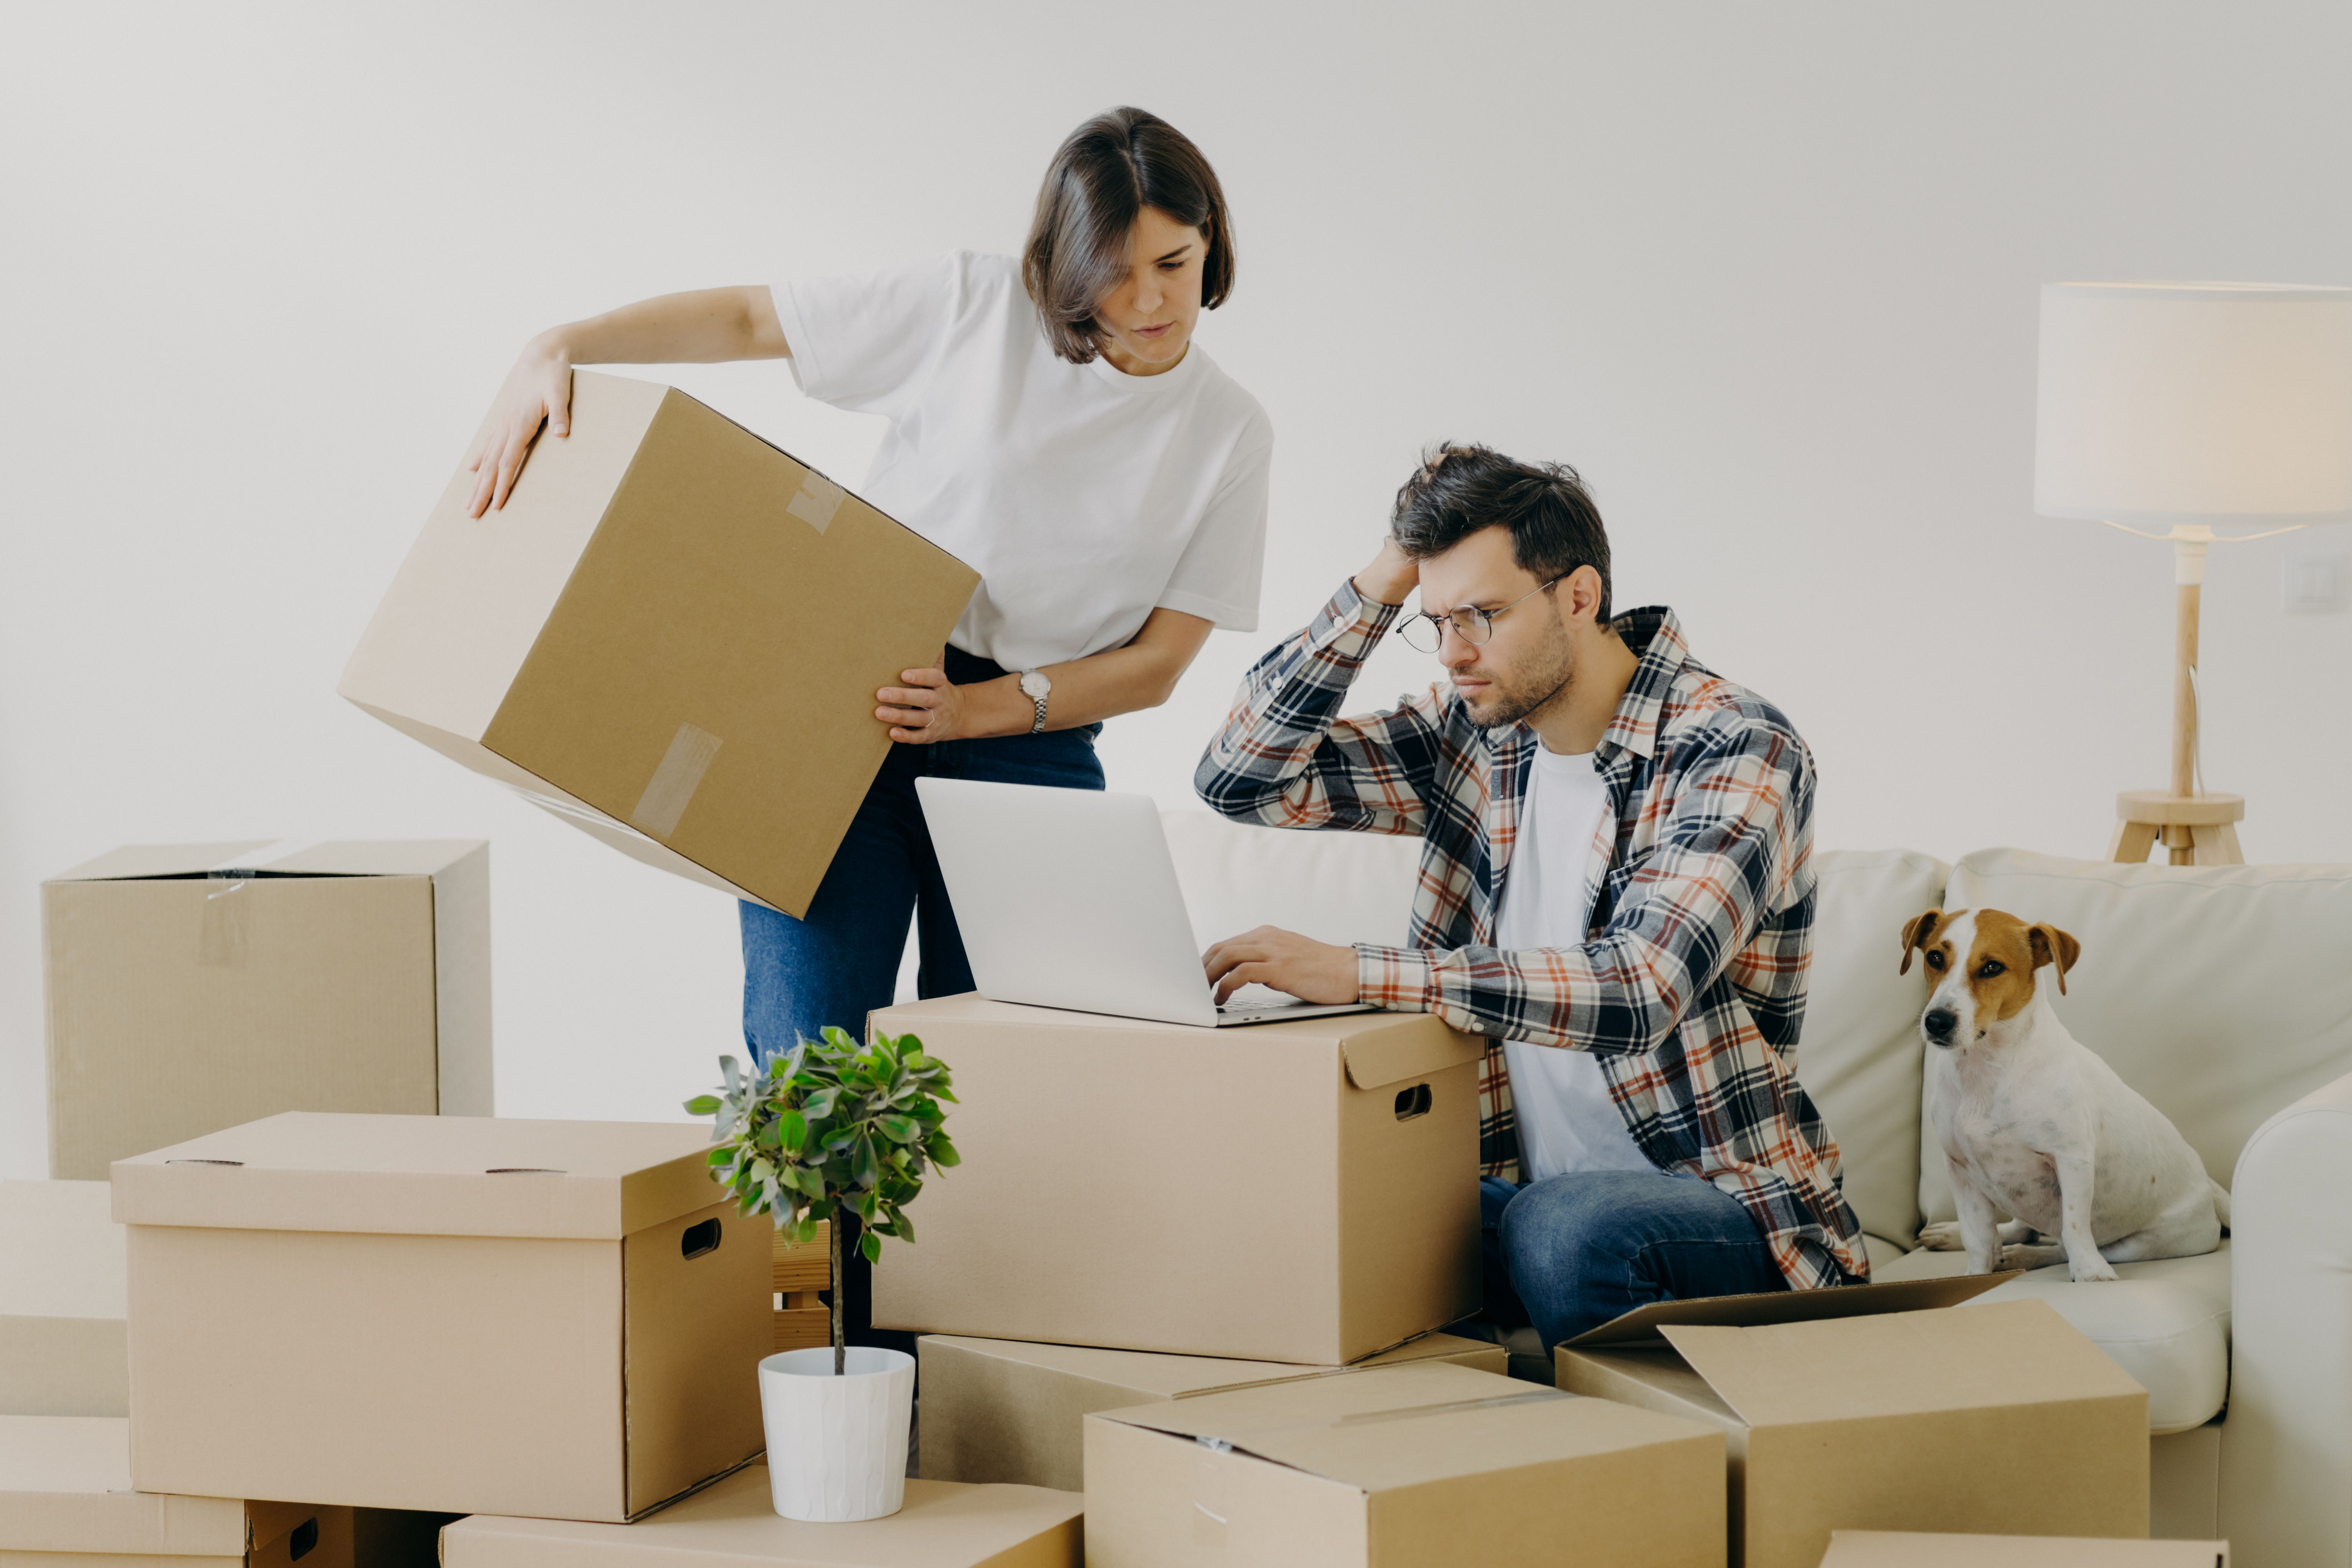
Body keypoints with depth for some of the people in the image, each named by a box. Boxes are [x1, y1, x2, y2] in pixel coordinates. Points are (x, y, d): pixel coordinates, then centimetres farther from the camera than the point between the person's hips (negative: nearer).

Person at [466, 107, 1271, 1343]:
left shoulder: (1227, 434, 5)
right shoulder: (974, 308, 0)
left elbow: (1157, 665, 3)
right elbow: (744, 319, 4)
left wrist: (982, 708, -13)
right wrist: (561, 348, -10)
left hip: (1028, 746, 2)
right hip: (840, 716, -2)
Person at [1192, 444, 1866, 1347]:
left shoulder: (1737, 751, -14)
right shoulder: (1473, 734, 7)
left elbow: (1637, 992, -28)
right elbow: (1241, 780, 3)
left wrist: (1355, 973, -33)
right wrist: (1381, 585, -5)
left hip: (1722, 1204, -5)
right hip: (1519, 1187, 5)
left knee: (1566, 1229, -37)